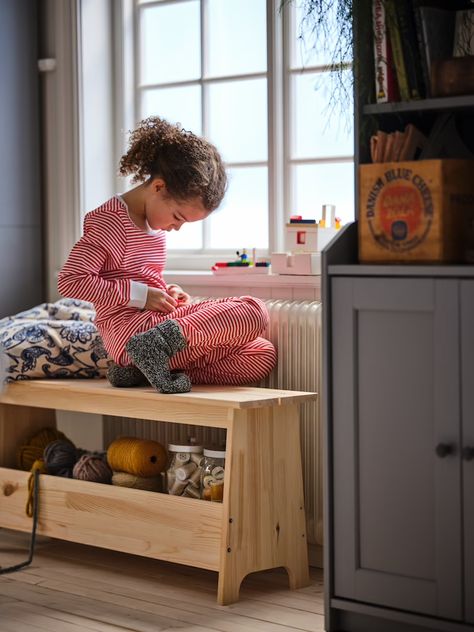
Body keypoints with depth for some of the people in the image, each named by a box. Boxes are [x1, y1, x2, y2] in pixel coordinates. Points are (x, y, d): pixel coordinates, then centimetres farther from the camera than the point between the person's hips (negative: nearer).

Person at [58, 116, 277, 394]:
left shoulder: (156, 222, 18)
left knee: (263, 355, -3)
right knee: (254, 311, -19)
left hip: (156, 321, 10)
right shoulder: (111, 220, -9)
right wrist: (141, 295, -18)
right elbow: (71, 280, -18)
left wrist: (168, 293, 6)